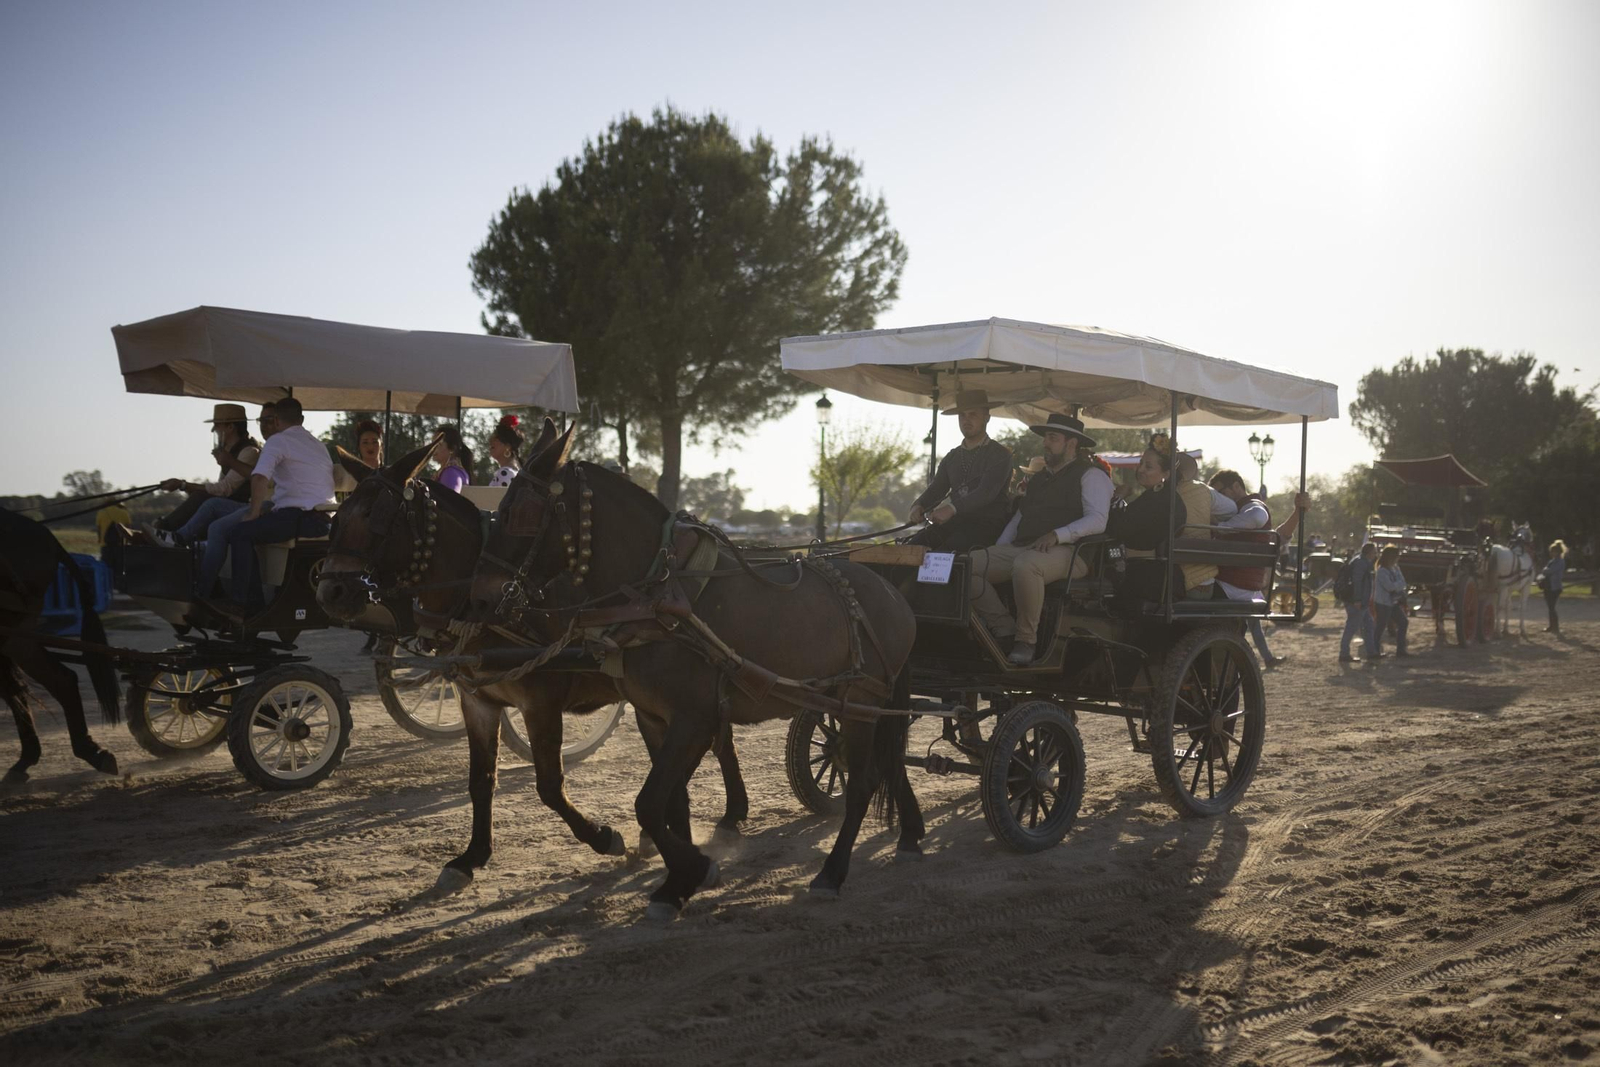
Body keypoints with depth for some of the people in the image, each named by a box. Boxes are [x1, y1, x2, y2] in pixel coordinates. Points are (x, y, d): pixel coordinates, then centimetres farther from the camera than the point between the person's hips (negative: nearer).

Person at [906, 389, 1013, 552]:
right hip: (955, 523, 5)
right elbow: (935, 489, 13)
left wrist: (952, 508, -30)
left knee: (944, 551, -32)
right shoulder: (951, 457, 20)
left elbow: (986, 493, -15)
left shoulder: (1000, 454, 0)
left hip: (986, 524, -5)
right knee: (916, 543, -20)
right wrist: (918, 507, -12)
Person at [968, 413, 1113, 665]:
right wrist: (996, 553, 10)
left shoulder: (1091, 475, 4)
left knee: (1025, 565, -41)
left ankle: (1026, 639, -24)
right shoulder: (1038, 478, 29)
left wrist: (1057, 535, -23)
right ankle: (1004, 630, -13)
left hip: (1066, 552, -8)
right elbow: (1019, 518, 26)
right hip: (1021, 548, 8)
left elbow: (1097, 521, -10)